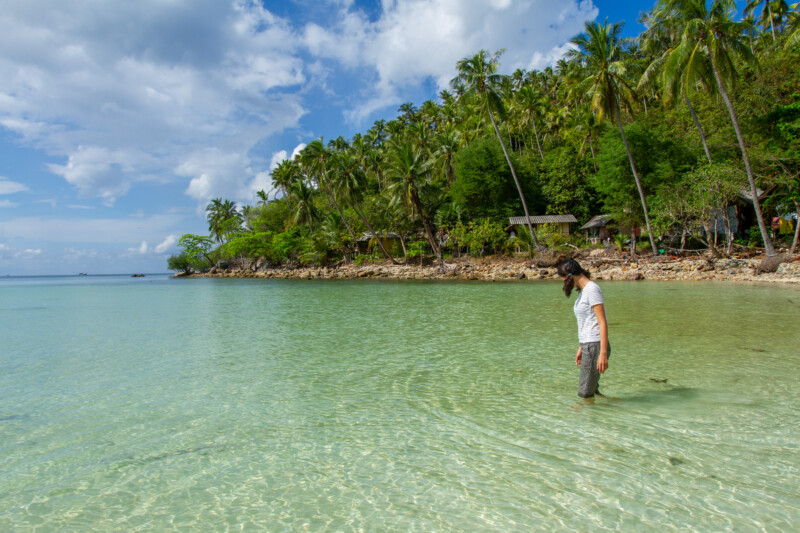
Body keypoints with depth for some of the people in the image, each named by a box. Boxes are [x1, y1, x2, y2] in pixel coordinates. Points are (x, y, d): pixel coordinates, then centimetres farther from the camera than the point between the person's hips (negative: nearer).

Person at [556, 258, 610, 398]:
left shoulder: (592, 289, -13)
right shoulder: (584, 291, 15)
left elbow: (602, 322, -18)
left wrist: (603, 353, -21)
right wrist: (581, 347, 22)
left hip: (595, 345, -10)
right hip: (588, 345, 10)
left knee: (585, 393, -5)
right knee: (590, 389, 15)